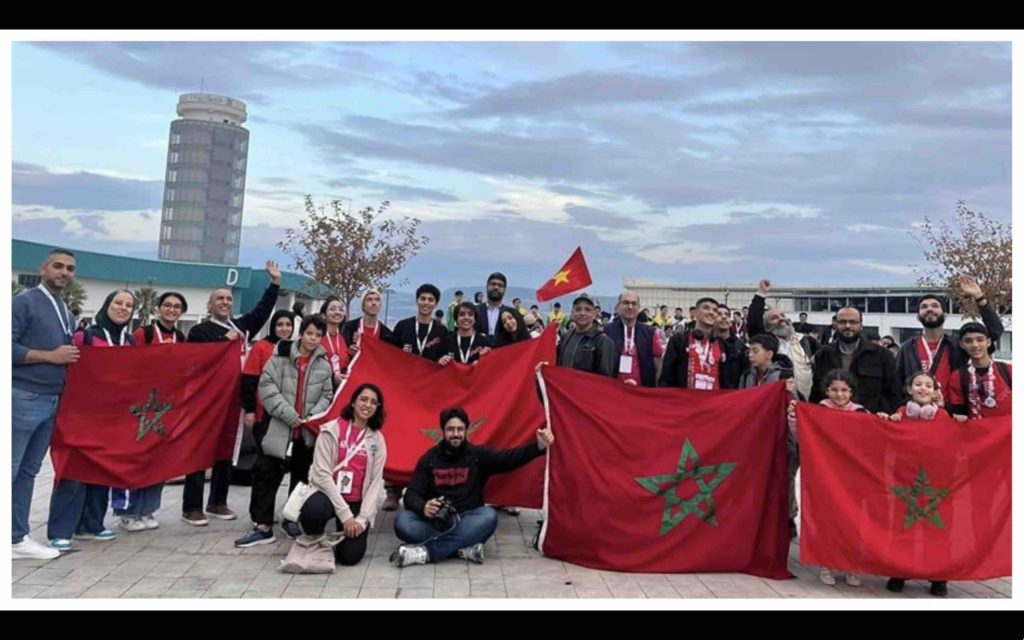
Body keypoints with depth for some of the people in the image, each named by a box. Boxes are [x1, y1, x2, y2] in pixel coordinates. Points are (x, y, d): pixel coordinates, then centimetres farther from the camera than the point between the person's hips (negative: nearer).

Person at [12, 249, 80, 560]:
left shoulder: (68, 315, 17)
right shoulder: (23, 302, -5)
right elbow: (9, 347, -15)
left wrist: (74, 356, 5)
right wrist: (51, 356, -14)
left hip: (51, 402, 7)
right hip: (22, 398, -7)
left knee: (27, 472, 11)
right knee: (10, 471, -5)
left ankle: (17, 538, 17)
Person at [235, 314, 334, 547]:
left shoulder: (324, 365, 5)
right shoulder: (281, 357, -4)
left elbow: (327, 396, 8)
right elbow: (267, 386, -10)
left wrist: (313, 416, -9)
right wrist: (288, 414, -15)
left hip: (309, 432, 3)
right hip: (280, 428, -3)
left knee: (302, 477, 13)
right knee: (266, 474, -5)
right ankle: (263, 526, 3)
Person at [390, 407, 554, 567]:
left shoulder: (478, 455, 5)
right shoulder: (429, 459, 5)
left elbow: (509, 458, -10)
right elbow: (412, 494, -2)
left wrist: (539, 446, -28)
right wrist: (423, 507, -27)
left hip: (467, 520, 0)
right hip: (435, 521, 0)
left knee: (488, 516, -33)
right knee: (403, 521, -28)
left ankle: (425, 552, -33)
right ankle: (464, 547, -30)